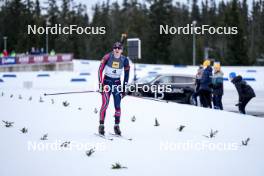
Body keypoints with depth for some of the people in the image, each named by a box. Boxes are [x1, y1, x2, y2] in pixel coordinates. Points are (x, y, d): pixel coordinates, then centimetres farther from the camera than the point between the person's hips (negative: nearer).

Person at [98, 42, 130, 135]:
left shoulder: (124, 60, -4)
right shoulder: (107, 57, -11)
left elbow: (126, 74, 5)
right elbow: (100, 70, -6)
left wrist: (124, 87, 2)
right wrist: (100, 83, -11)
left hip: (117, 82, 3)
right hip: (107, 81, -2)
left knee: (118, 105, -2)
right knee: (105, 103, -15)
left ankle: (117, 126, 11)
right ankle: (101, 125, -10)